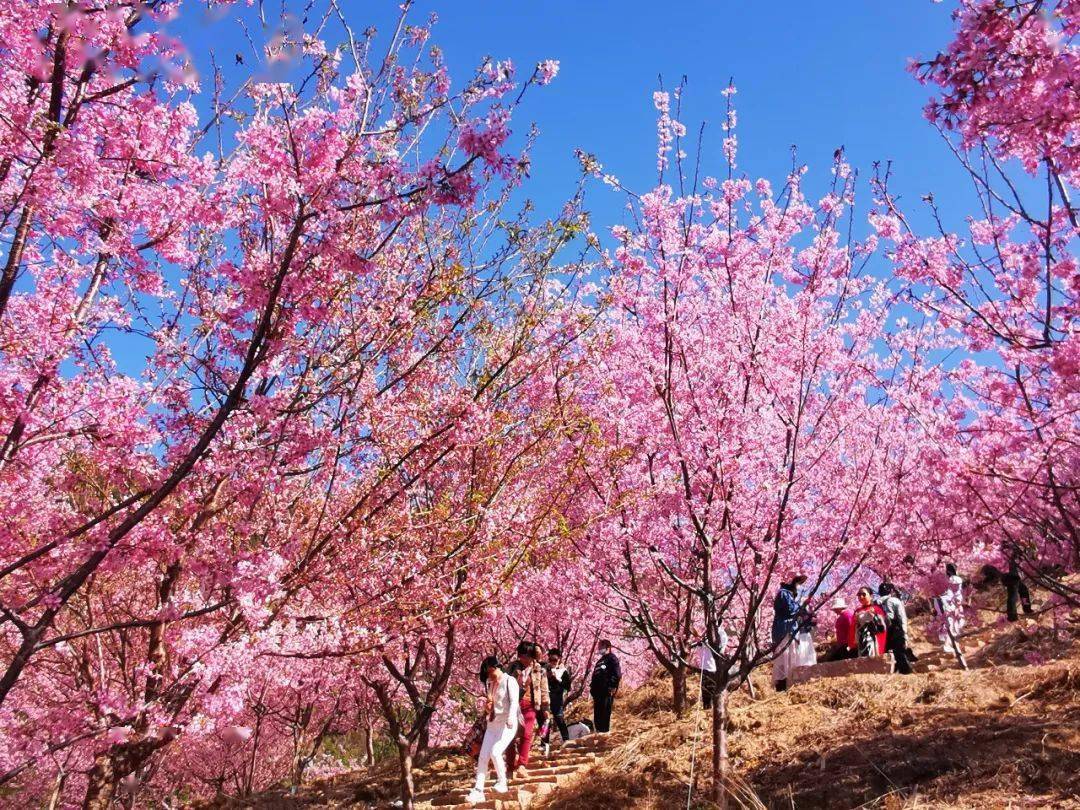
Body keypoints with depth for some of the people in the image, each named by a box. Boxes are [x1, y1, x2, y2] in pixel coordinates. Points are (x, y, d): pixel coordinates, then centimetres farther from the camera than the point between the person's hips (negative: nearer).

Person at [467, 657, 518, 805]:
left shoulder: (510, 681, -8)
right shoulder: (491, 684, 14)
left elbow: (514, 702, -20)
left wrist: (511, 719, -35)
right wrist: (488, 706, 3)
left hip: (507, 724, -7)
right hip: (492, 724, 7)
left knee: (495, 753, -22)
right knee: (483, 757, -4)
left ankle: (502, 783, -2)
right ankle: (478, 791, -3)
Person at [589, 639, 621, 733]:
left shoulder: (612, 658, -5)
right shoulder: (600, 661, 25)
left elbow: (617, 675, -14)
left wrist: (612, 687, -19)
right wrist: (592, 688, 19)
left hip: (607, 692, -10)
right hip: (598, 692, 10)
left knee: (605, 713, -10)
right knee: (597, 713, 13)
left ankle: (605, 731, -7)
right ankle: (599, 731, 20)